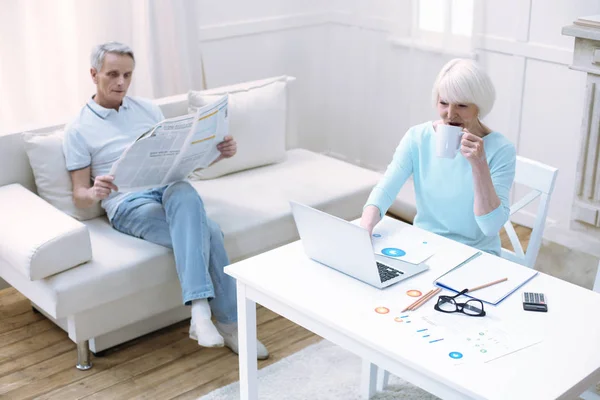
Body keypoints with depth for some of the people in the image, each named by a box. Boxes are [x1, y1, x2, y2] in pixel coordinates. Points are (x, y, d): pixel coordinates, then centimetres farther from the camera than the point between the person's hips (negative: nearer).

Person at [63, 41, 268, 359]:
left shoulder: (147, 109, 17)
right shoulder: (78, 130, 5)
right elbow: (79, 195, 2)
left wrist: (218, 152, -3)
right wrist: (94, 192, -22)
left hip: (171, 191, 4)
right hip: (128, 204, -4)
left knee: (183, 191, -36)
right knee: (207, 232, -32)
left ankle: (200, 310, -33)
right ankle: (228, 323, -28)